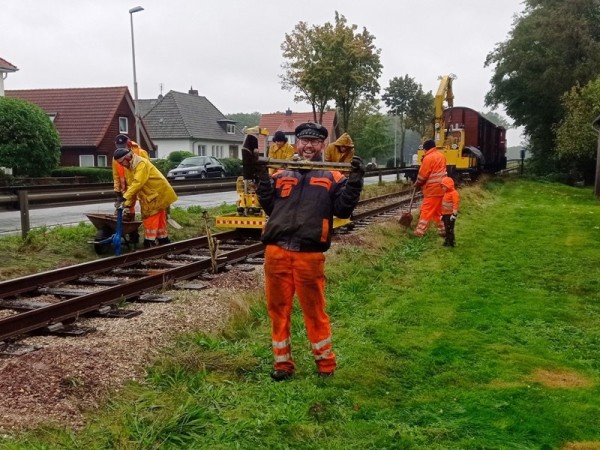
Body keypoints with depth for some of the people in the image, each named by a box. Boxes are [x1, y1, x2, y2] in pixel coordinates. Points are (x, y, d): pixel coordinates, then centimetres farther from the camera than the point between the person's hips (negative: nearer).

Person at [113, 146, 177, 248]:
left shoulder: (141, 163, -22)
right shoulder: (129, 167, 7)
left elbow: (137, 183, -32)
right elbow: (131, 185, 6)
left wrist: (126, 197, -36)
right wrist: (129, 202, -2)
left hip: (158, 193, -9)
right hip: (149, 195, 9)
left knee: (151, 218, -10)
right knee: (159, 218, 14)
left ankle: (149, 242, -6)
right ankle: (163, 240, 22)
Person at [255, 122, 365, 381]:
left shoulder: (332, 178, 9)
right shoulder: (281, 176, 16)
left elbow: (343, 209, -1)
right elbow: (269, 206, 8)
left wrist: (355, 181, -11)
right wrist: (261, 177, 2)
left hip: (310, 255, -2)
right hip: (276, 252, 3)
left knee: (314, 311, 5)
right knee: (278, 309, 9)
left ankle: (325, 363, 22)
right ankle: (282, 362, 22)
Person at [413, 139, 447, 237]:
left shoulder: (428, 158, -14)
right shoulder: (441, 156, 13)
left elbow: (422, 174, -12)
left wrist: (417, 184, 5)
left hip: (432, 189, -8)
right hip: (440, 188, 8)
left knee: (426, 211, -7)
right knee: (438, 210, 16)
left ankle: (419, 232, -7)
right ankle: (442, 230, 19)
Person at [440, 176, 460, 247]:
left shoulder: (454, 193, -14)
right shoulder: (446, 193, 16)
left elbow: (455, 204, -20)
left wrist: (454, 214, -24)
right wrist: (442, 214, 24)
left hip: (450, 214, -9)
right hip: (445, 214, 9)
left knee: (450, 229, -7)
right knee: (446, 229, 15)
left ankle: (451, 242, -2)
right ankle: (447, 241, 24)